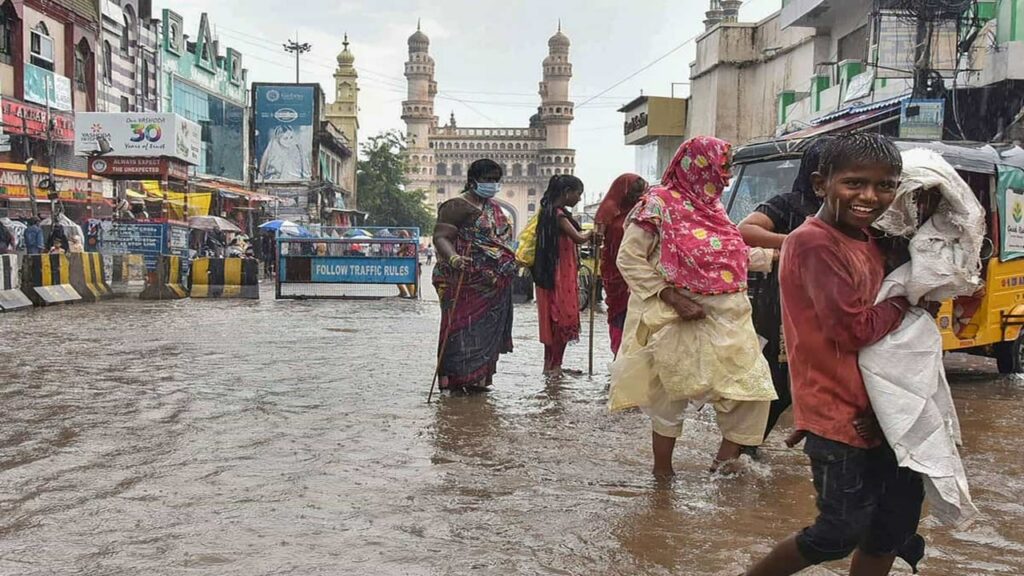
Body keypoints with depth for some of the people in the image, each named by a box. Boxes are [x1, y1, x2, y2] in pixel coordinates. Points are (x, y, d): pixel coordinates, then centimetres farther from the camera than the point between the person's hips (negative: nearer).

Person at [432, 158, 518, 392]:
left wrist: (509, 264, 25)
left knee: (487, 328, 10)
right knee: (463, 327, -8)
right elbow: (441, 237, -19)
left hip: (494, 285, 9)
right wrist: (453, 258, -36)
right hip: (465, 282, -8)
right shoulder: (457, 206, -10)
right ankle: (454, 377, -2)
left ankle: (479, 377, 17)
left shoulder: (494, 207, 18)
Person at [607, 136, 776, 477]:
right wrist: (670, 296, -19)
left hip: (726, 322, 7)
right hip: (680, 322, -7)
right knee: (670, 398, 5)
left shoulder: (713, 208, 13)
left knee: (753, 390, 2)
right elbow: (629, 259, -13)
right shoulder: (659, 204, -9)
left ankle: (726, 459, 17)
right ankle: (662, 471, 22)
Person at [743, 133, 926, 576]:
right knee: (840, 533, 2)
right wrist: (906, 299, -9)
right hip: (837, 413, -9)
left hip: (876, 411, 9)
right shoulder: (814, 244, -19)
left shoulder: (868, 241, 10)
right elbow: (854, 329, -23)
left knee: (897, 516, 16)